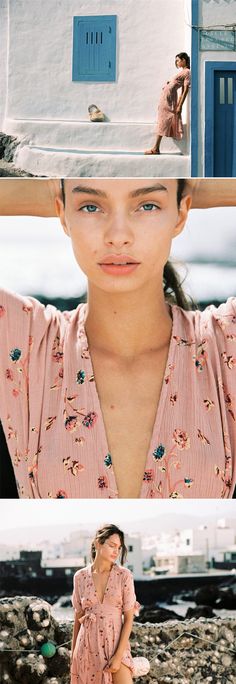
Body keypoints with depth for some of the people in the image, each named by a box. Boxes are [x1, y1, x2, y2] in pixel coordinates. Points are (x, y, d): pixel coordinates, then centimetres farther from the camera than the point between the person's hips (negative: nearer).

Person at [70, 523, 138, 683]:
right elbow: (78, 618, 8)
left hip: (116, 642, -1)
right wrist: (73, 655, 10)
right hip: (87, 646, 2)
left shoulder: (124, 575, -5)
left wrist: (119, 655, -11)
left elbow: (129, 618, -5)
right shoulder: (80, 577, 1)